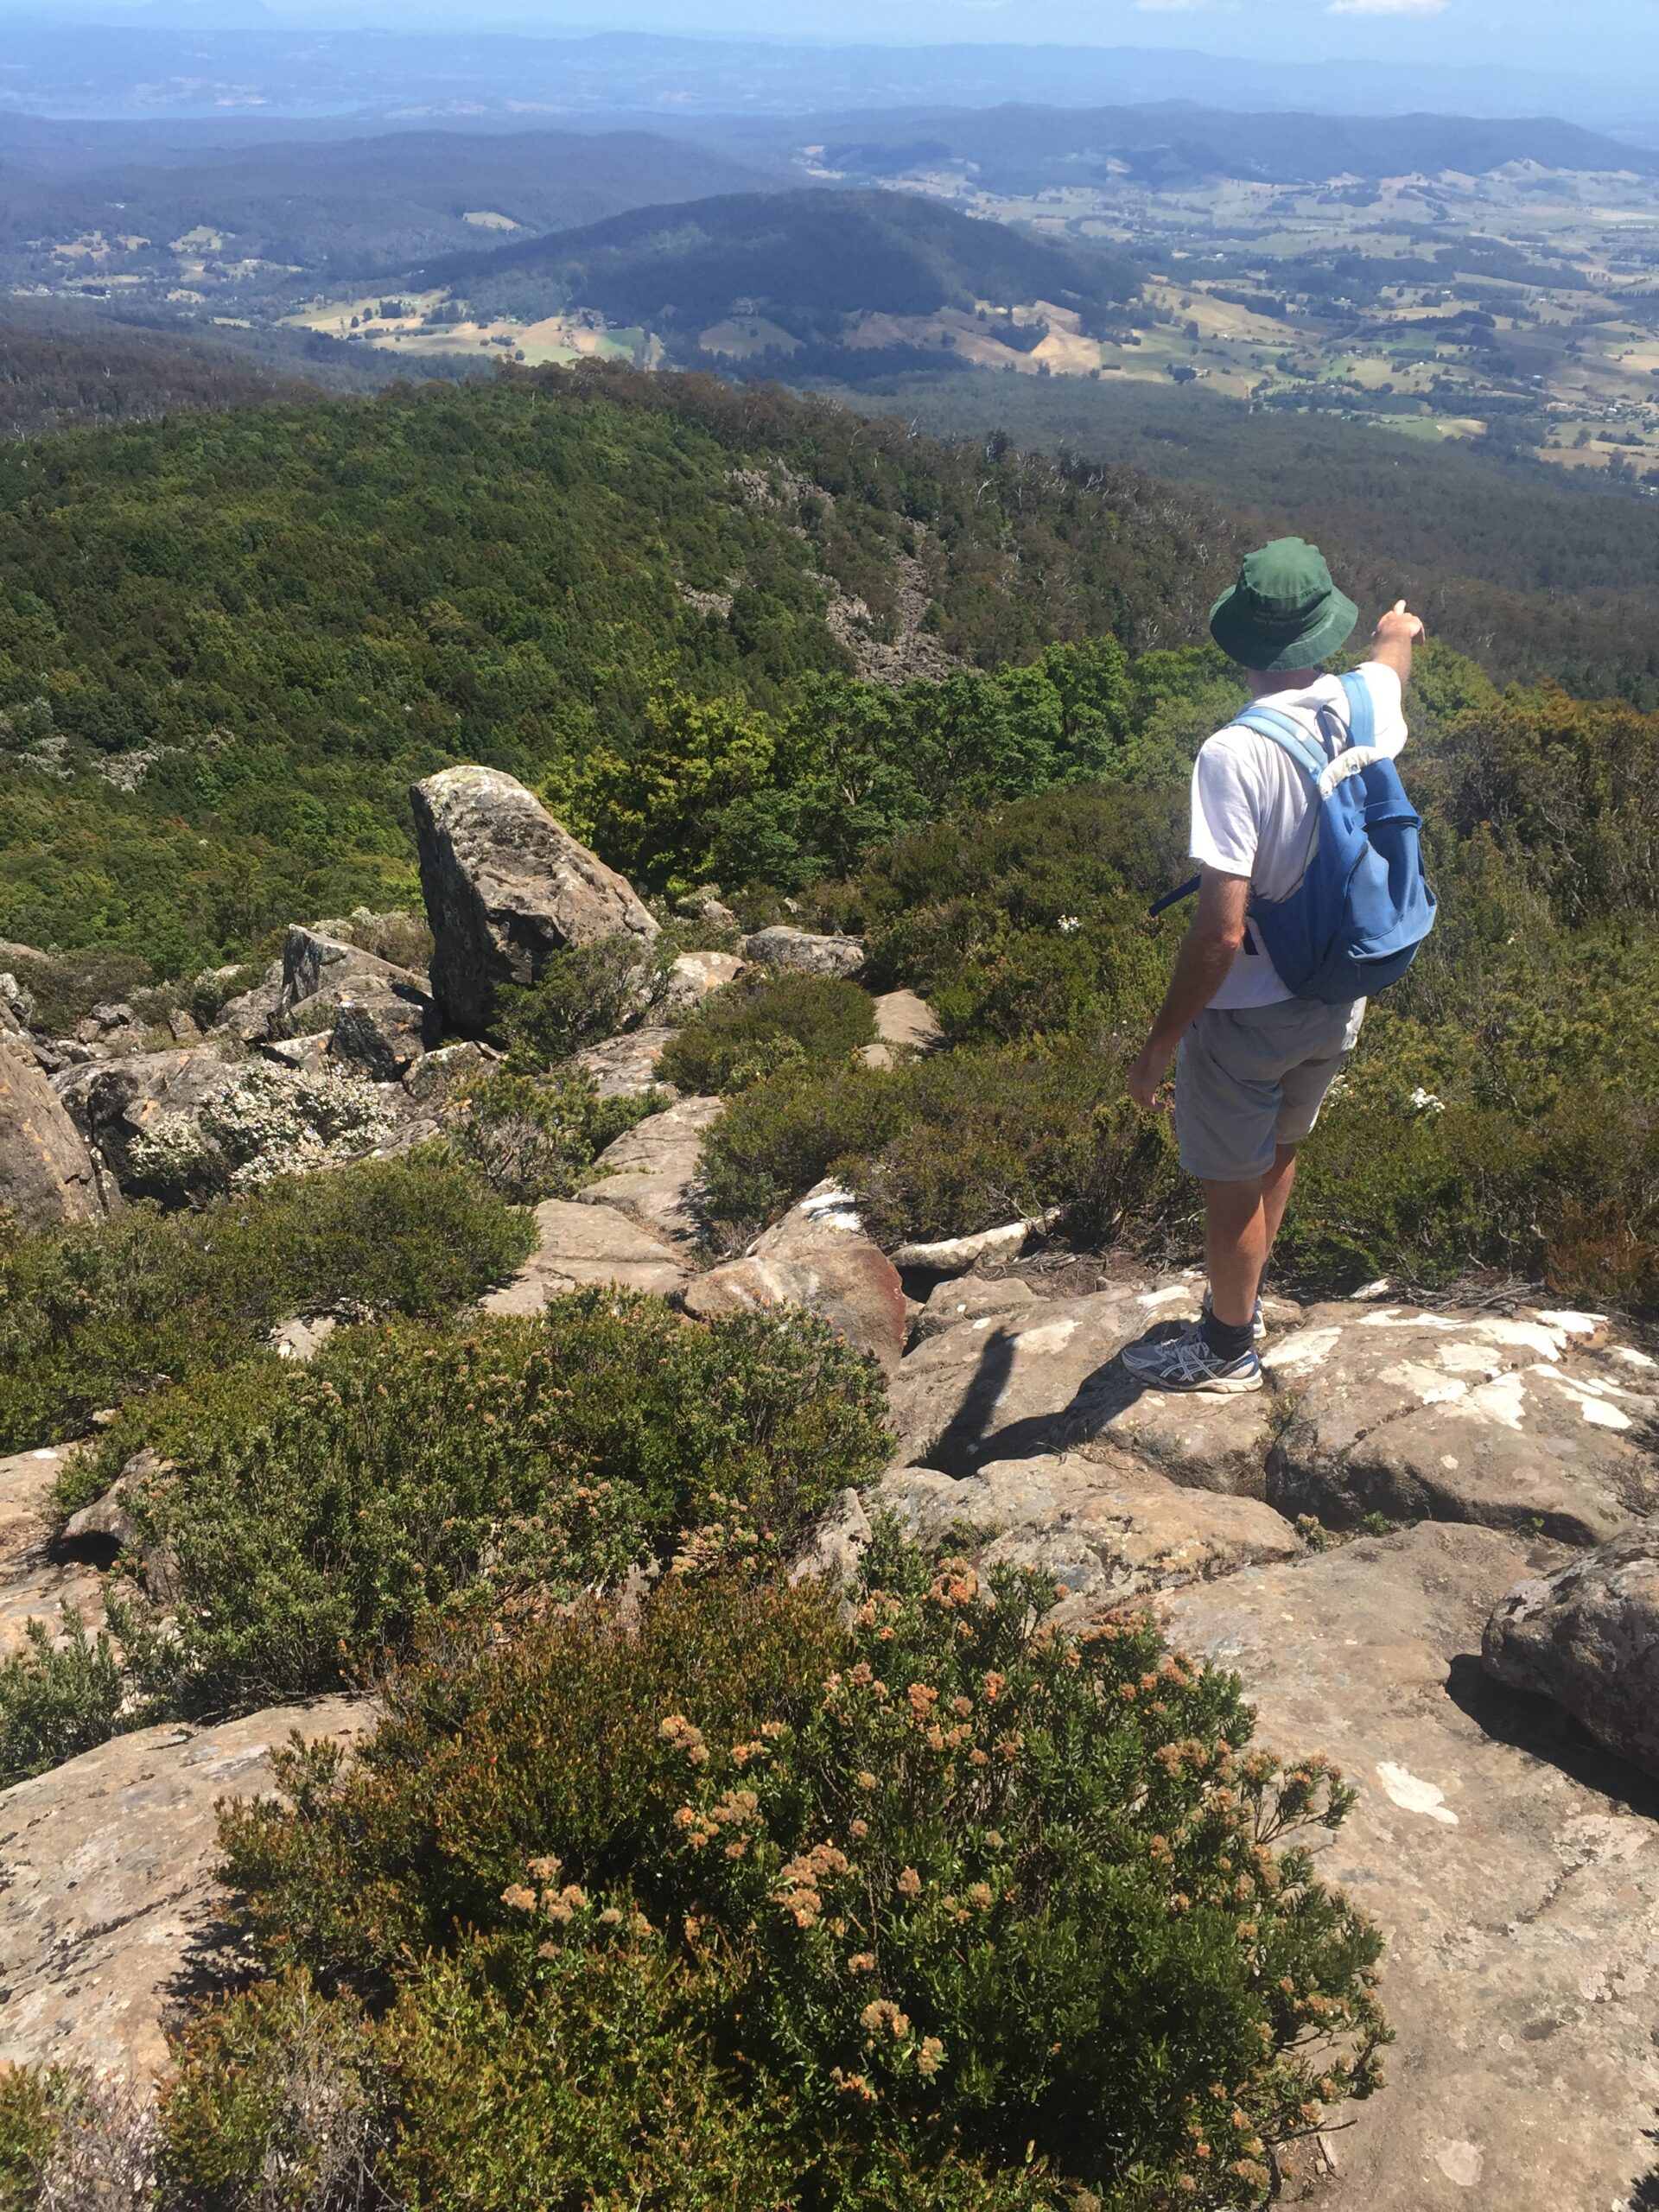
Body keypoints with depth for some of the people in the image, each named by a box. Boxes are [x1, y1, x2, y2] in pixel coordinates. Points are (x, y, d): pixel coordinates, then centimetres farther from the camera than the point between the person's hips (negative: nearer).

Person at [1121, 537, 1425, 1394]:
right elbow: (1391, 659, 21)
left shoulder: (1235, 754, -28)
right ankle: (1241, 1296, 49)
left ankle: (1228, 1350, 33)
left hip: (1248, 1013, -7)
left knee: (1232, 1185, 13)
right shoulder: (1366, 704, -8)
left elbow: (1221, 932, -29)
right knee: (1278, 1151, 27)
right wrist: (1398, 631, 45)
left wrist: (1159, 1042, -18)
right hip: (1338, 1001, 7)